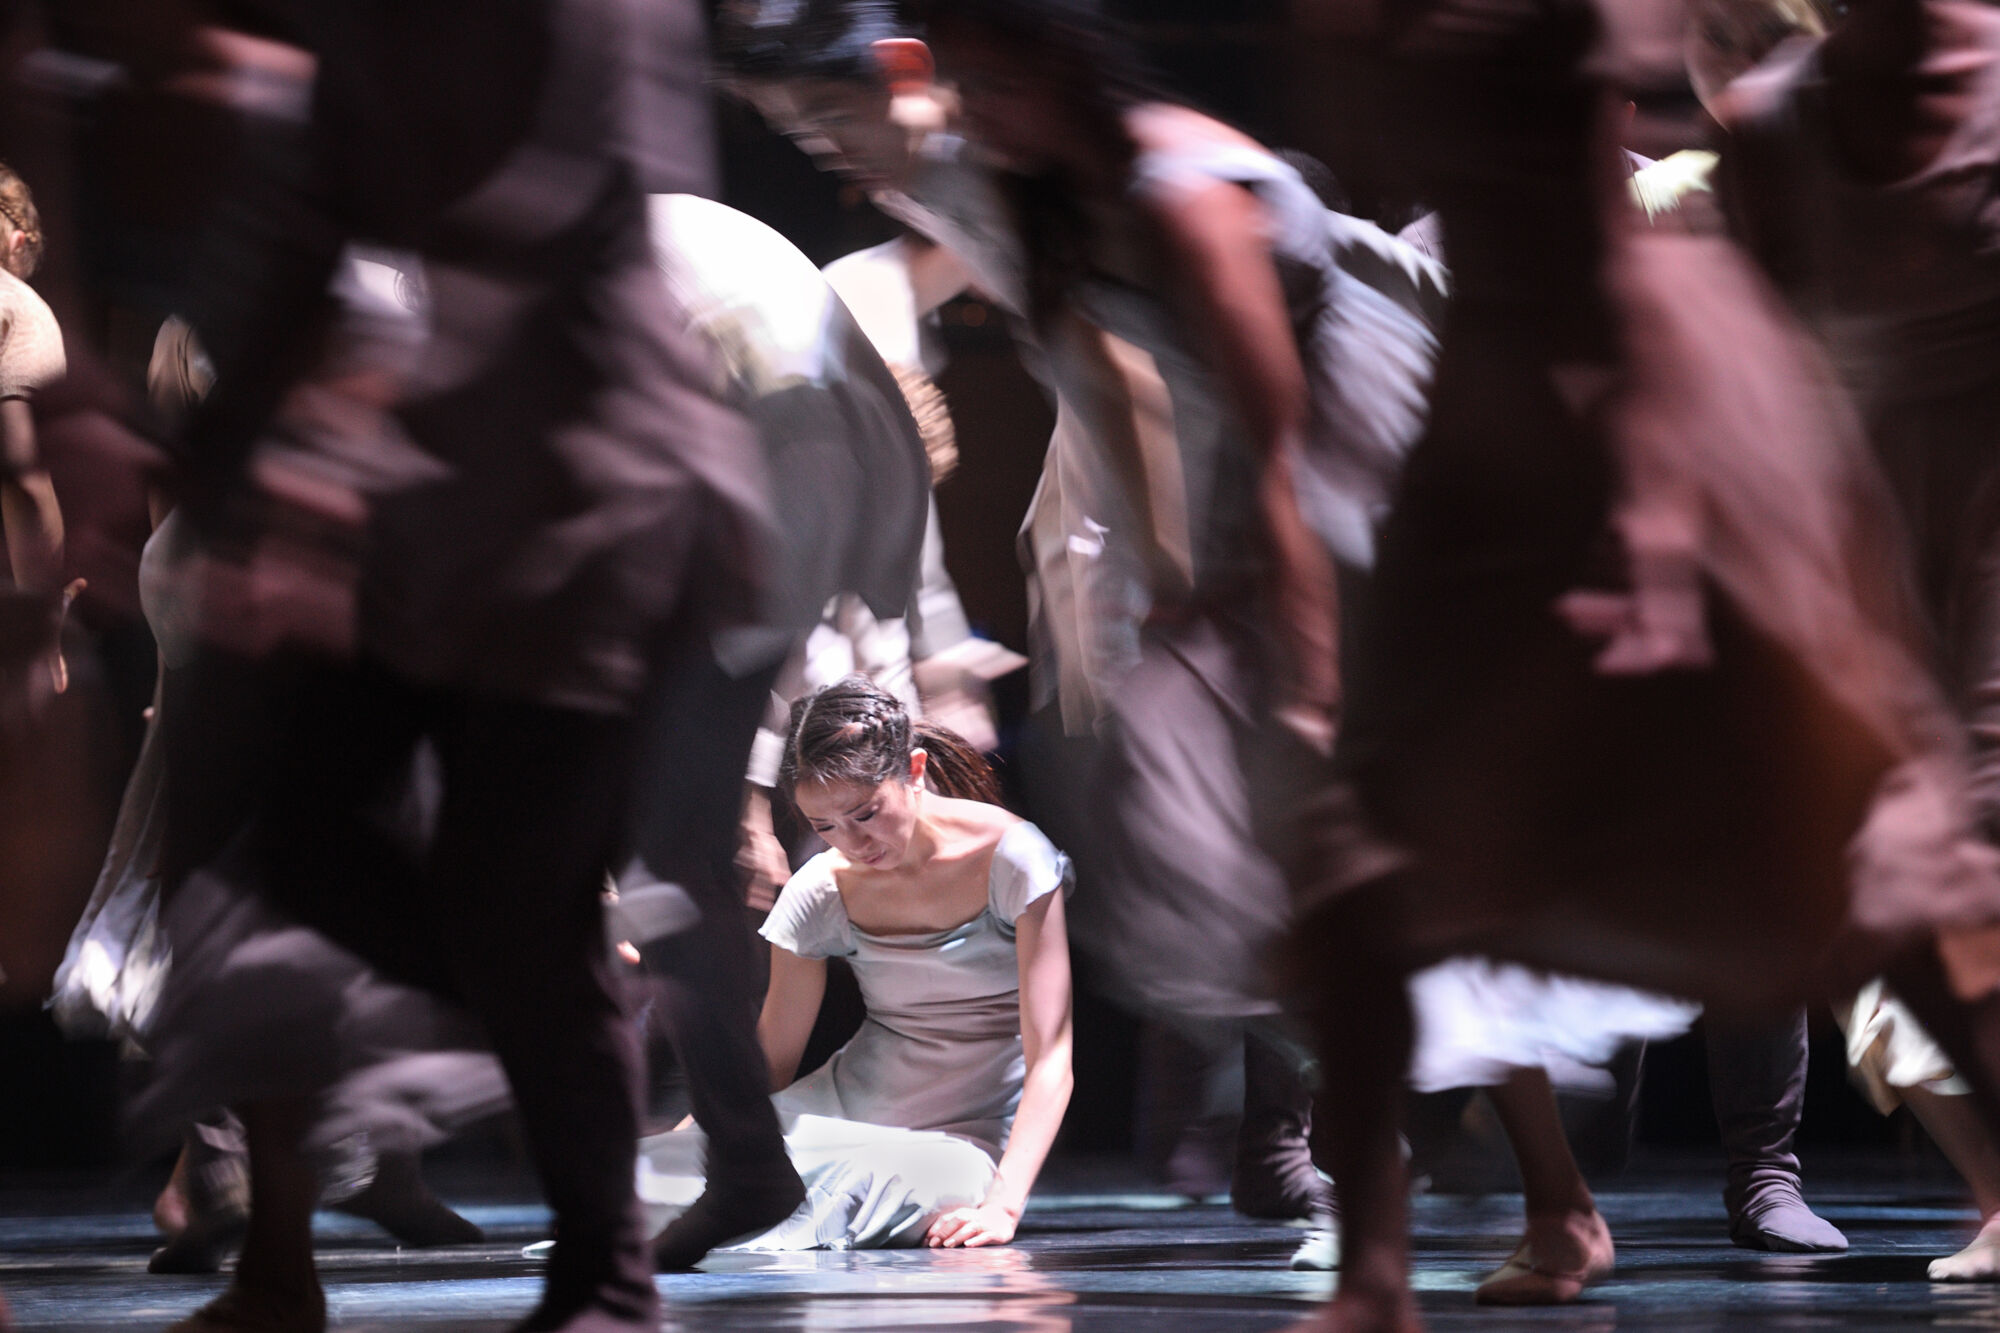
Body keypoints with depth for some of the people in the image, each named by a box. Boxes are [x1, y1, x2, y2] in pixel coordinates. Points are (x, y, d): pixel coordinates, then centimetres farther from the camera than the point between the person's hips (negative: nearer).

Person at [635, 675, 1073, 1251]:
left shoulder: (1009, 857, -13)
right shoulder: (821, 891, -2)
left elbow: (1050, 1058, -16)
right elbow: (770, 1067, 6)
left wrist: (1003, 1204, -29)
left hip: (968, 1137, -2)